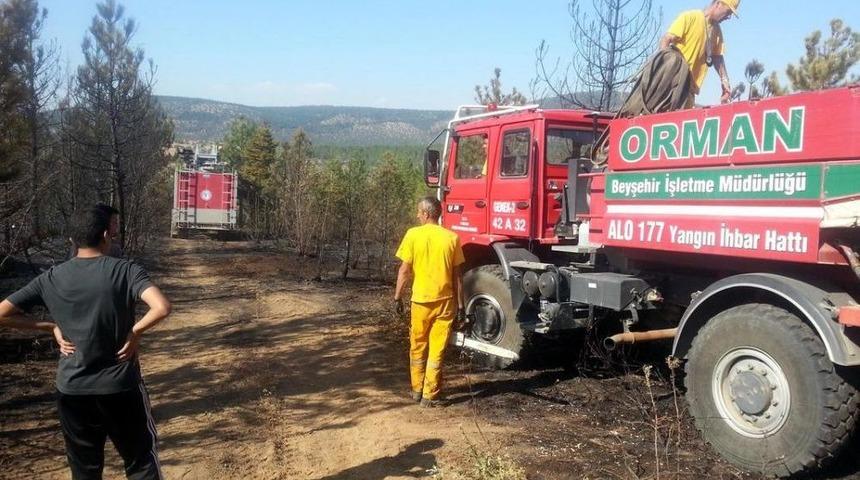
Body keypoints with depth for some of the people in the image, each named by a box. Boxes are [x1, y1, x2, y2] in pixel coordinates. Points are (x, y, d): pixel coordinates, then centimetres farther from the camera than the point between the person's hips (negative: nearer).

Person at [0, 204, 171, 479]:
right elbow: (162, 308, -26)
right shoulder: (125, 270, -11)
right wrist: (135, 332, -11)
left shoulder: (51, 278, 0)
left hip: (71, 391, 3)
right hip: (121, 388, -3)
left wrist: (51, 327, 4)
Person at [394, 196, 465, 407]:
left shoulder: (413, 234, -6)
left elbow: (404, 270, -6)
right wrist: (460, 304, 8)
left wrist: (397, 297, 4)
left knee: (417, 348, 16)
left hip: (420, 300, 0)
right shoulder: (451, 238, -2)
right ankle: (430, 396, 9)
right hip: (444, 301, 0)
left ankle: (417, 390, 27)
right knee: (437, 351, 6)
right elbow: (457, 275, 1)